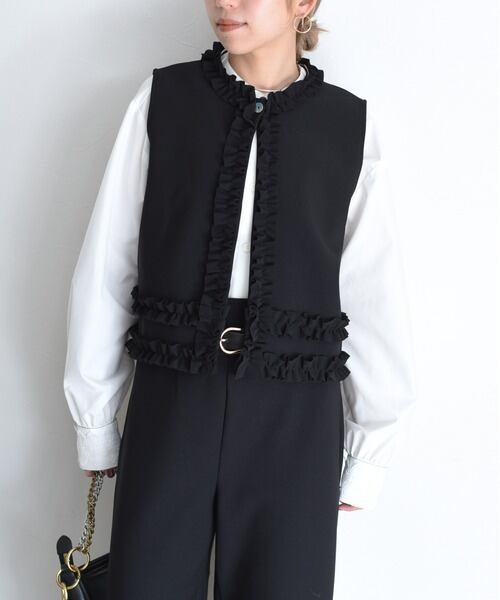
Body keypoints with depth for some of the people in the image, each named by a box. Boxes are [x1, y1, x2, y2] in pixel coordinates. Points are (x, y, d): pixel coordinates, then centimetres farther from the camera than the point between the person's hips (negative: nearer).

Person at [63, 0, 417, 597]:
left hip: (293, 419, 0)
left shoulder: (349, 124, 2)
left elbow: (375, 300, 3)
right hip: (170, 404, 1)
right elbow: (105, 269, 3)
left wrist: (369, 456, 6)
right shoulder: (163, 98, 2)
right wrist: (94, 421, 6)